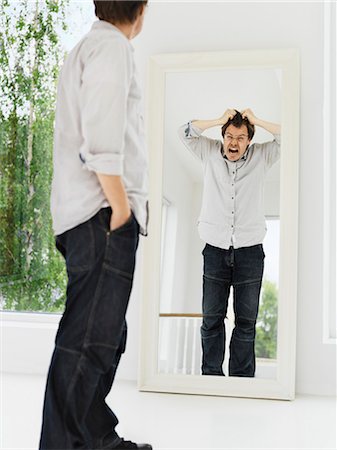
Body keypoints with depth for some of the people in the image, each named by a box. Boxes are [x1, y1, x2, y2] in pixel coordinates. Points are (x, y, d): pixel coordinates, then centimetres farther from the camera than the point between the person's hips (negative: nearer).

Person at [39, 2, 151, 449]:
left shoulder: (87, 47, 25)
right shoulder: (111, 45, -6)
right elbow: (102, 139, -17)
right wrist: (120, 207, -14)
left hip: (86, 217, 10)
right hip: (102, 215, -10)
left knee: (105, 337, 15)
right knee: (89, 340, -10)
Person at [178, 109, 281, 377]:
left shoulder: (261, 157, 6)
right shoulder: (211, 153, 8)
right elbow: (186, 132, 3)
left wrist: (256, 121, -2)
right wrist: (220, 121, -2)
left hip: (249, 251, 0)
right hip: (215, 249, 1)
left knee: (246, 320, 2)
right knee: (212, 317, 2)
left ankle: (242, 378, 8)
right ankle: (211, 374, 9)